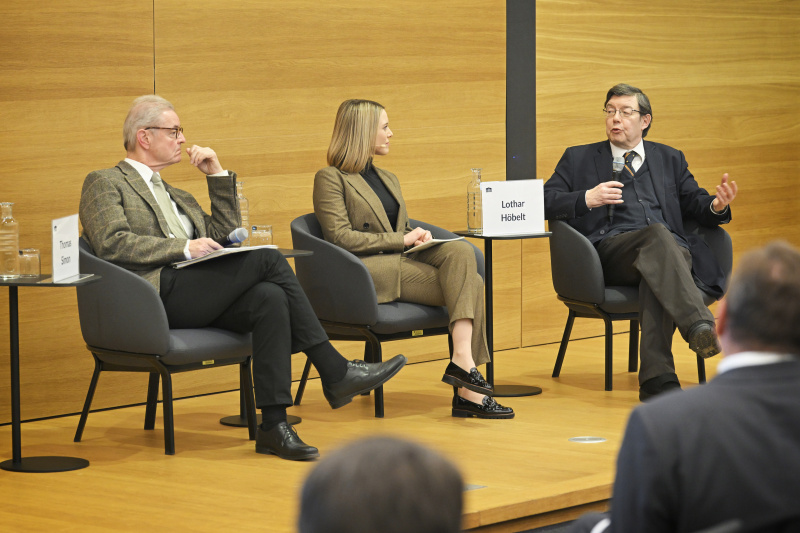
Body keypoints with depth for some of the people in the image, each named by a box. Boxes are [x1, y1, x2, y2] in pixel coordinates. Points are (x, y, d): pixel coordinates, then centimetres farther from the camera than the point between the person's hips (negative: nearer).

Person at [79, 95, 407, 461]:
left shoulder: (176, 197, 35)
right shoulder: (104, 183, 10)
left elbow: (225, 236, 30)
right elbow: (111, 244, -7)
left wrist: (218, 175, 23)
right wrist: (182, 248, -12)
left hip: (201, 300, 8)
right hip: (157, 293, -7)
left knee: (270, 298, -25)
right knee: (267, 256, -21)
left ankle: (273, 424, -31)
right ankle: (334, 371, -18)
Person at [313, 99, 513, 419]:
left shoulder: (388, 179, 27)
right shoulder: (330, 179, 1)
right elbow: (340, 237, -10)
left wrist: (417, 237, 6)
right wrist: (401, 240, -11)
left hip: (400, 260, 7)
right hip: (366, 270, -7)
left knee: (460, 250, -24)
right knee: (469, 284, -22)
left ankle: (463, 358, -33)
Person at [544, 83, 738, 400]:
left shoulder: (669, 159, 29)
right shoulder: (579, 159, 22)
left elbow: (694, 205, 23)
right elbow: (545, 202, 11)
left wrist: (716, 206, -1)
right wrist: (586, 199, -8)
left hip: (667, 249, 2)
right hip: (609, 252, -2)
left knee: (660, 271, -38)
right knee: (657, 234, -36)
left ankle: (657, 378, -48)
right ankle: (700, 325, -56)